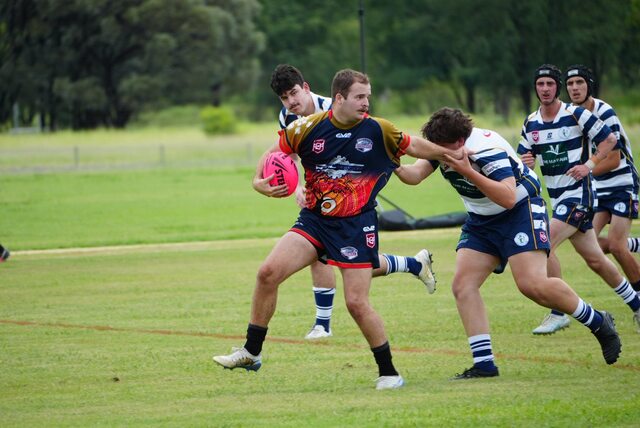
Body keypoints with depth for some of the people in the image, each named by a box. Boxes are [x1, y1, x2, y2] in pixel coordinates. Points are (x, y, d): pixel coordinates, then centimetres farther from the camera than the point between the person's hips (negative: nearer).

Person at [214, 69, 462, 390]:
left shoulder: (377, 131, -7)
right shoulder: (308, 128, -6)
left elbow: (415, 146, 11)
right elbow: (272, 156, 5)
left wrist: (454, 154, 12)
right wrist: (262, 183, -14)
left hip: (356, 225, -2)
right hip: (314, 219, 2)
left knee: (357, 302, -10)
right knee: (268, 272, -13)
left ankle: (388, 372, 7)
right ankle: (251, 352, 1)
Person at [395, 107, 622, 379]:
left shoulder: (489, 150, -29)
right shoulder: (443, 146, -7)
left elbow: (508, 198, -38)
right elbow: (415, 174, -15)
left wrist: (468, 172, -44)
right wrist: (395, 166, -37)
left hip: (521, 210, -8)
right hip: (481, 220, 8)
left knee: (532, 284, -21)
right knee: (463, 285, -7)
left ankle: (599, 323, 0)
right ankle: (484, 364, -7)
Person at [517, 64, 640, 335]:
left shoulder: (576, 115, -10)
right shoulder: (530, 124, 7)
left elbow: (609, 139, -5)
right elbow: (524, 158, 14)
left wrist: (589, 165, -16)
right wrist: (525, 162, -10)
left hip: (579, 193, -7)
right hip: (557, 198, 7)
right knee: (595, 260, 12)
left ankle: (559, 313, -14)